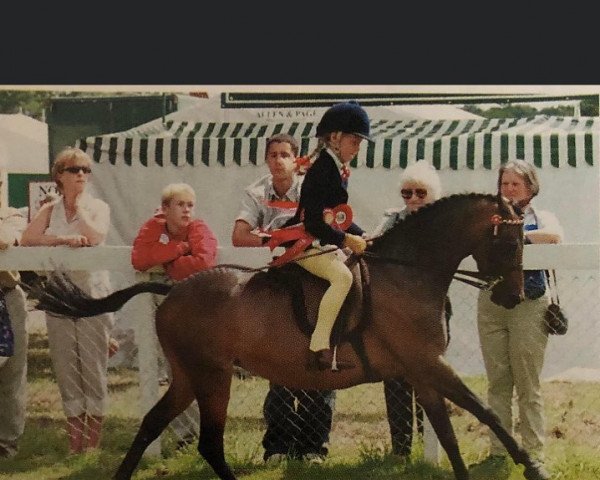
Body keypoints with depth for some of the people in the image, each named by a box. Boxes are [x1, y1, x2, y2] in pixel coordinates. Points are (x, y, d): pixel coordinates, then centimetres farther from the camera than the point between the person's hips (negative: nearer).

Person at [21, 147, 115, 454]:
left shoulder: (98, 207, 5)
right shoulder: (50, 210, 10)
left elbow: (95, 236, -16)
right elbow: (28, 239, -6)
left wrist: (79, 205, -4)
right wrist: (65, 239, -16)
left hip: (92, 293, -2)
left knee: (93, 364, -3)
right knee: (65, 365, 3)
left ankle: (93, 440, 3)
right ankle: (75, 440, 9)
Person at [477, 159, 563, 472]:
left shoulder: (541, 218, 9)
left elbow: (554, 236, -14)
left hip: (528, 303, -3)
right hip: (491, 302, 3)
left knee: (527, 384, -3)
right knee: (497, 383, 3)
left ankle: (533, 455, 0)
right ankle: (498, 451, 6)